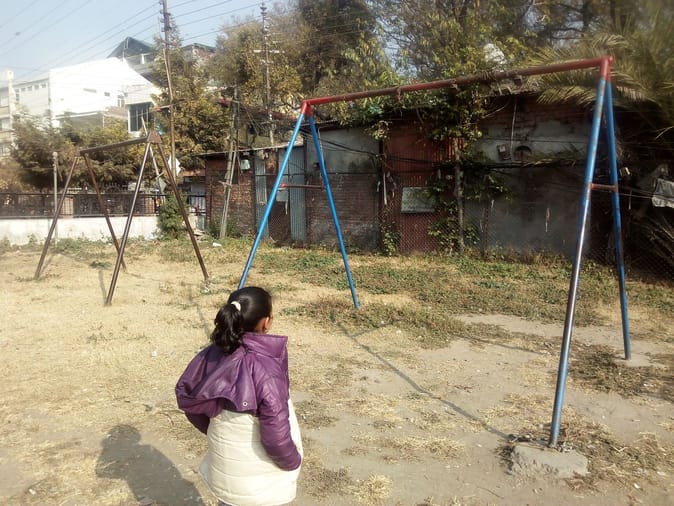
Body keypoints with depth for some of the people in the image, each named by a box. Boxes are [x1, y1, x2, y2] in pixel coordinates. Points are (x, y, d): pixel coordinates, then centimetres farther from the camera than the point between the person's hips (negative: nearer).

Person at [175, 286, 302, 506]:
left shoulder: (213, 354, -12)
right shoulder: (265, 369, -33)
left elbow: (184, 393, 2)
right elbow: (275, 433, -29)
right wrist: (293, 462, -9)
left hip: (223, 464, 6)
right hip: (259, 475, -5)